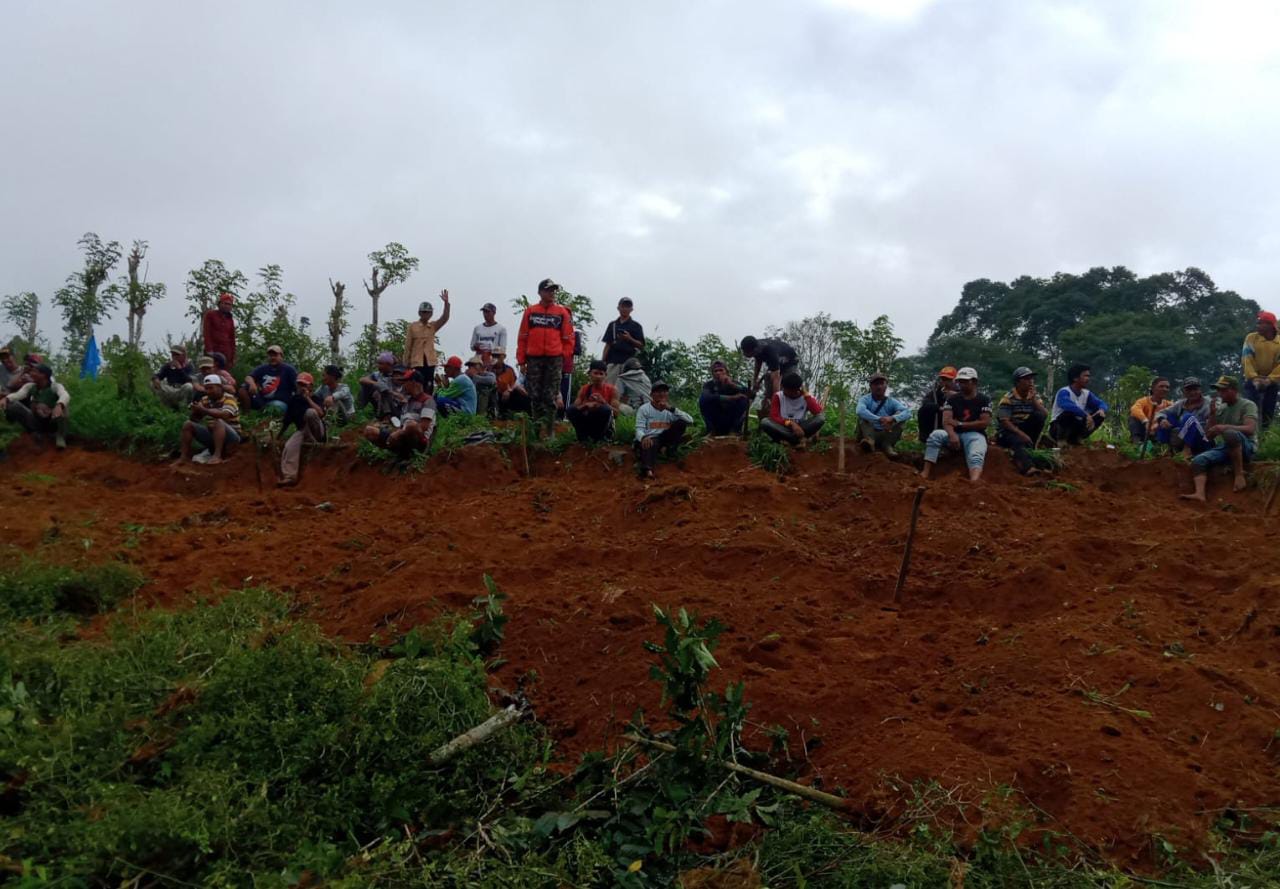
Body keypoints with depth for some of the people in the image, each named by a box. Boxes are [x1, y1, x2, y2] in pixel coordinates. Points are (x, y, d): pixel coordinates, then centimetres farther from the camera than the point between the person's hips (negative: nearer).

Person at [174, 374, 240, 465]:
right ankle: (185, 456, -8)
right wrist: (195, 411, -17)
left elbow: (224, 415, -31)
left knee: (218, 422, -35)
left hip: (231, 436, -6)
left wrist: (204, 410, -34)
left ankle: (217, 455, -43)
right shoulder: (205, 400, 5)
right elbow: (194, 419, 5)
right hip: (212, 435, 7)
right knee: (188, 425, -4)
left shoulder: (229, 398, -12)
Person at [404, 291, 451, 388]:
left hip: (430, 362, 3)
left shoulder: (433, 326, 9)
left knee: (429, 386, 5)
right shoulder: (412, 327, 0)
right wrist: (406, 363, -2)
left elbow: (445, 318, -6)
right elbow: (408, 346, 0)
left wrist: (446, 303, -18)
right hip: (416, 362, -3)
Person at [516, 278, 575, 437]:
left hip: (554, 359, -1)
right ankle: (537, 425, 14)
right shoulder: (530, 311, 8)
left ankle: (549, 428, 6)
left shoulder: (562, 312, 5)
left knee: (551, 396, 1)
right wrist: (521, 360, 3)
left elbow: (568, 337, 5)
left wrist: (565, 358, -1)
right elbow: (522, 337, 8)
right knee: (535, 395, 5)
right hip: (534, 359, 1)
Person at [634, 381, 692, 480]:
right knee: (651, 444, -42)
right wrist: (644, 437, -34)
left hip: (664, 439, 4)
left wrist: (671, 409, -15)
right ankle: (647, 470, -69)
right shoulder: (644, 409, 2)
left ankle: (670, 450, -9)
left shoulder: (669, 410, 9)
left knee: (681, 423, -14)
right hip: (649, 439, -4)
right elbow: (639, 429, -8)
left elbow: (690, 420, -5)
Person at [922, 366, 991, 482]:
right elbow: (946, 421, -5)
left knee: (976, 457, -34)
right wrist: (952, 435, -27)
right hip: (956, 434, 3)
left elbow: (985, 423, -6)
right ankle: (926, 473, -38)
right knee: (935, 435, -27)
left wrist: (960, 424, -7)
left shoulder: (984, 400, 4)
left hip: (975, 435, -3)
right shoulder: (952, 399, 10)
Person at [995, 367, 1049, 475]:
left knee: (1039, 415, -20)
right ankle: (1028, 467, -58)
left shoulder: (1034, 395, 5)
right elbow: (1004, 422, -19)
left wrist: (1033, 399, -16)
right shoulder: (1008, 398, -12)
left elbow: (1045, 415, -6)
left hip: (1024, 428, 5)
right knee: (1019, 441, -38)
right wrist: (1021, 434, -29)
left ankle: (1029, 448, -17)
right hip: (1007, 431, -5)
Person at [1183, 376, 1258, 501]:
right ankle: (1199, 493, -41)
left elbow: (1250, 429, -21)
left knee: (1230, 433, -39)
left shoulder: (1248, 405, -3)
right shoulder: (1220, 408, 14)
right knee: (1198, 460, -21)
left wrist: (1225, 427, -32)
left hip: (1246, 447, -6)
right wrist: (1212, 415, -1)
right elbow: (1210, 435, 12)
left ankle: (1240, 475, -28)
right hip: (1225, 447, 6)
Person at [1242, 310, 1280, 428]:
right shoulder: (1251, 338, -4)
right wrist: (1254, 378, -22)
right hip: (1253, 380, -2)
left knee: (1268, 411, 8)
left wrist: (1270, 379, -19)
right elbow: (1247, 360, -11)